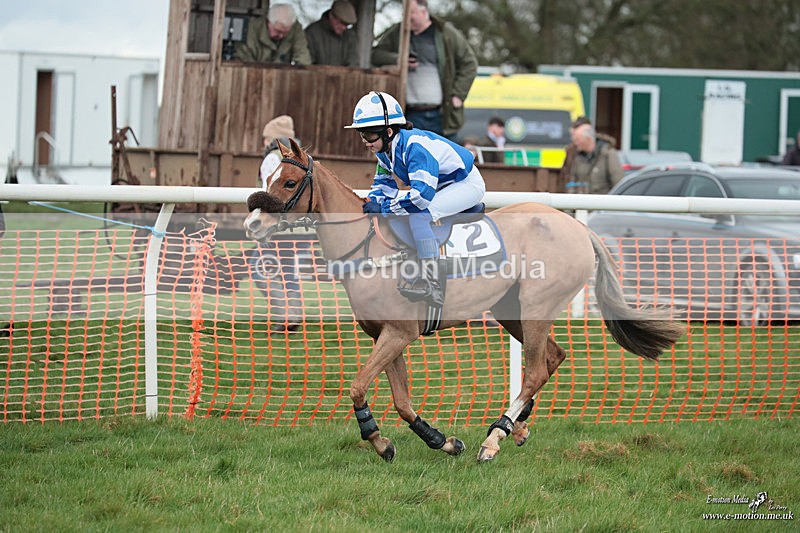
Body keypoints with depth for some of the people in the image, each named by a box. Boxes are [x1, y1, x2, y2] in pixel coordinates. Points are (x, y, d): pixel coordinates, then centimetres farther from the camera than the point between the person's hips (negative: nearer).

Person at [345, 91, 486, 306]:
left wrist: (383, 207, -34)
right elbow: (383, 183, 11)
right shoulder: (385, 151, -2)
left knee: (418, 214, -30)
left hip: (468, 183, -11)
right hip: (442, 187, 11)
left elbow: (422, 194, -39)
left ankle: (430, 283, -34)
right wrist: (372, 202, -12)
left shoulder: (414, 147, -32)